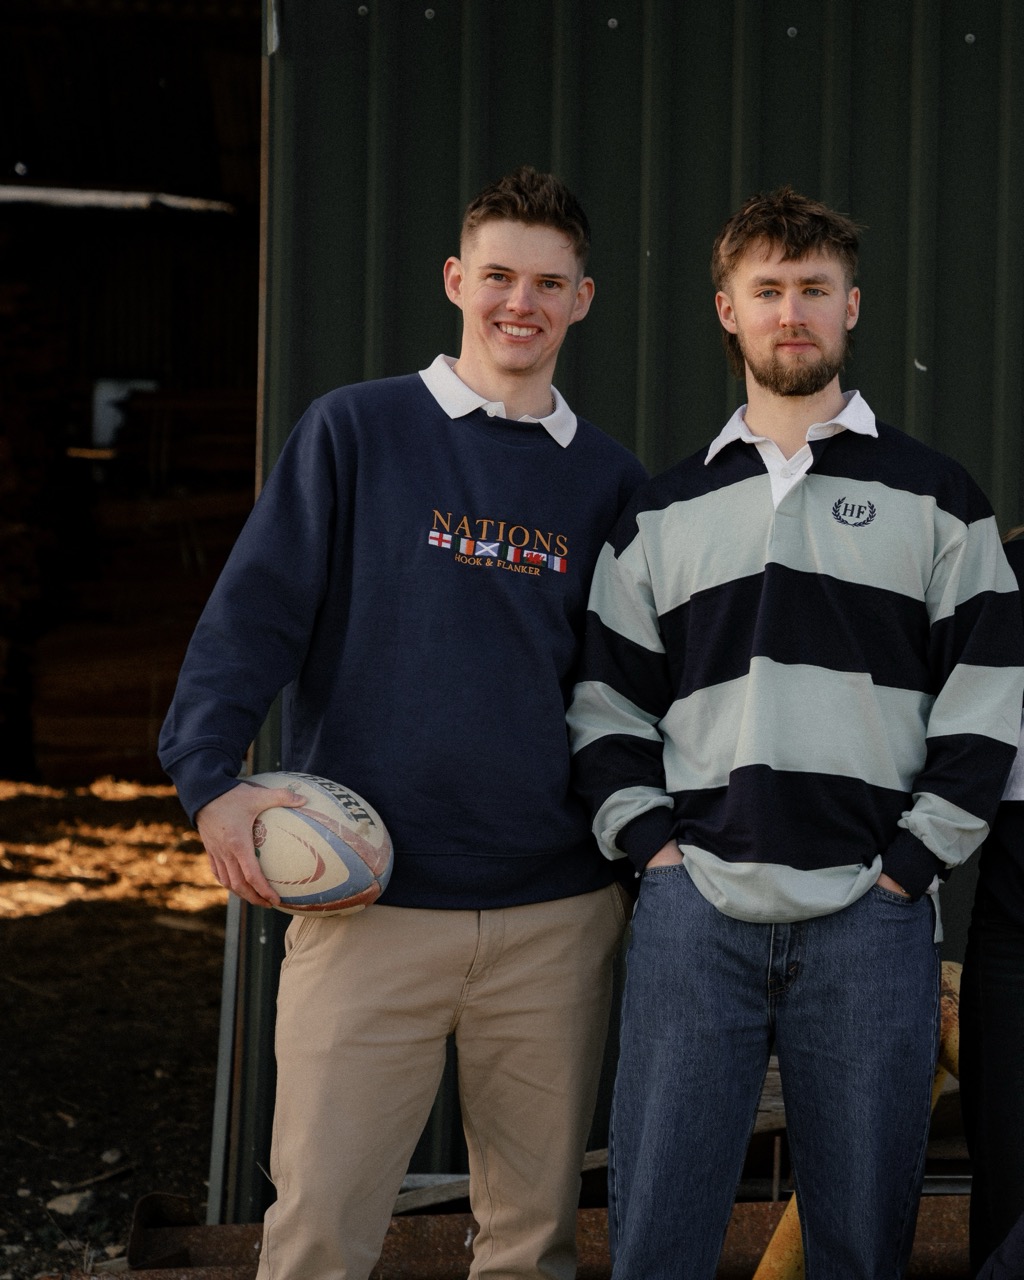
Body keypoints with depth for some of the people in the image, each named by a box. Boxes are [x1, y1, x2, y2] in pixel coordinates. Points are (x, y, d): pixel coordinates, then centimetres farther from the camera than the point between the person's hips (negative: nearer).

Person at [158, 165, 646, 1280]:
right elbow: (256, 608, -4)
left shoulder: (608, 479, 12)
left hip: (556, 912, 3)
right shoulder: (357, 430, 3)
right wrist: (213, 777, -17)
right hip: (369, 899, -3)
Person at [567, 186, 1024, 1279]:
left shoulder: (932, 495, 8)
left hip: (870, 919, -1)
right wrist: (649, 844, 1)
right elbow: (606, 700, 14)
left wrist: (910, 862, -4)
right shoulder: (663, 512, 14)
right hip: (692, 912, 1)